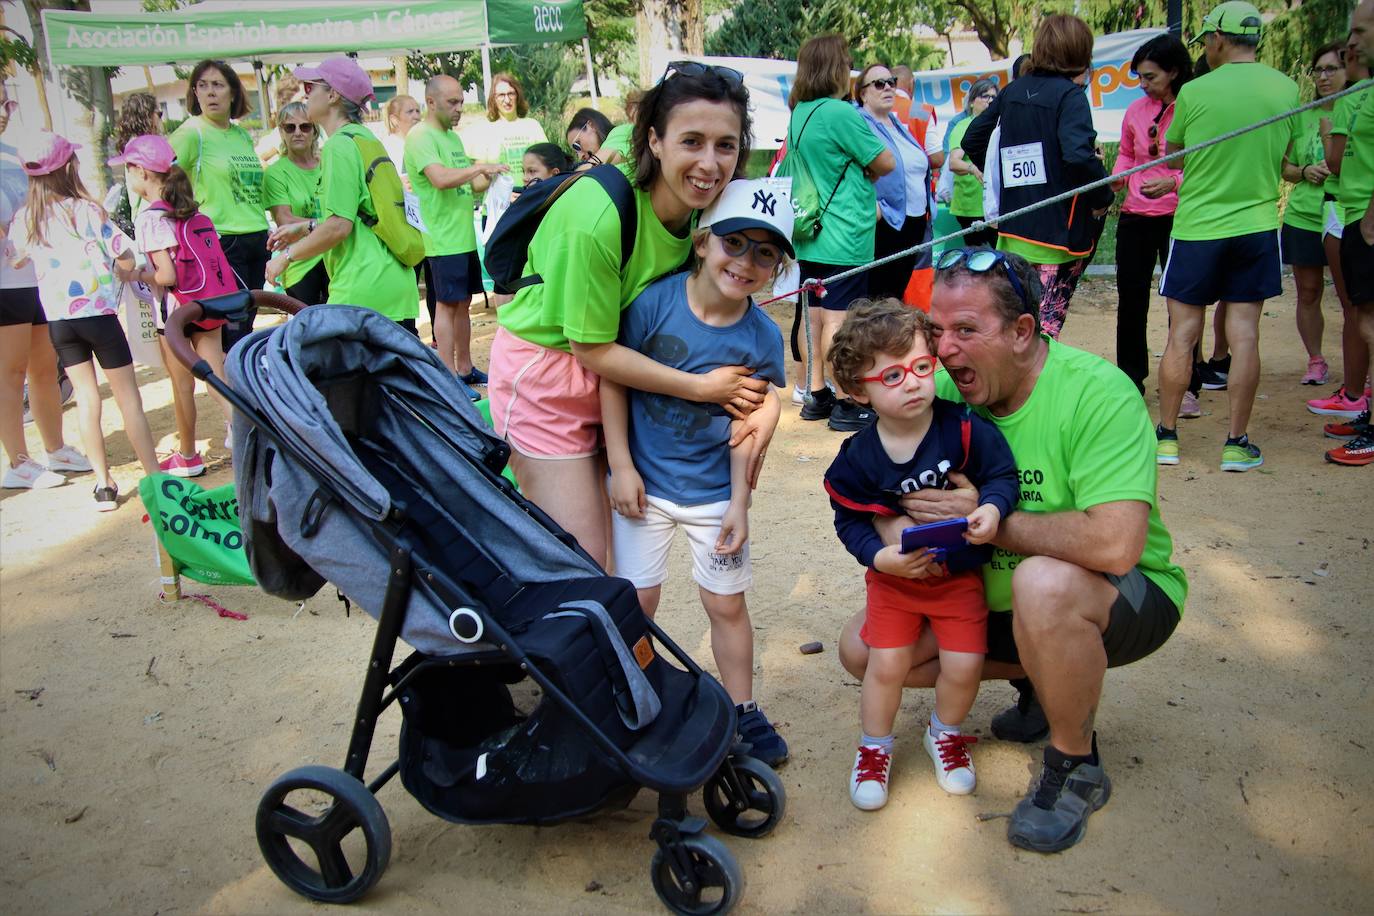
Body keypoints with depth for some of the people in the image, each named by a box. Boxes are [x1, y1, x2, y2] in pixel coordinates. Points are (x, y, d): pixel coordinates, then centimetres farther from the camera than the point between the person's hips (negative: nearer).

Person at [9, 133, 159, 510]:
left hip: (57, 319, 4)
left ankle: (104, 484, 11)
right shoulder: (87, 210, -10)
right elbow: (126, 256, -12)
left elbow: (14, 262, 16)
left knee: (86, 398, 10)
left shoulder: (24, 219, 2)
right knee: (128, 396, 3)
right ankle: (154, 477, 5)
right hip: (97, 313, -4)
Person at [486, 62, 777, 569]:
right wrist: (703, 386, -19)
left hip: (619, 372, 6)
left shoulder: (706, 209, -11)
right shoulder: (599, 217, -31)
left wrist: (764, 398, -19)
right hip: (545, 371, -6)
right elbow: (593, 350, -22)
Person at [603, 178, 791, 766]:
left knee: (727, 602, 11)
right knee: (639, 597, 6)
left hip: (715, 490, 2)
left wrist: (739, 502, -5)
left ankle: (743, 712, 28)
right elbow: (611, 377, -10)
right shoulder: (654, 302, -17)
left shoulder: (762, 337, -9)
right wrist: (621, 466, -10)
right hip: (645, 481, -1)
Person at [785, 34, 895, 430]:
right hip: (845, 238, -9)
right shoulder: (841, 113, -16)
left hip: (809, 235, 9)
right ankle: (845, 405, 0)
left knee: (814, 313, 11)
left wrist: (860, 171, 10)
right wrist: (867, 168, 9)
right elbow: (886, 163, -9)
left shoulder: (799, 113, 11)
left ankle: (815, 395, 20)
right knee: (839, 318, -6)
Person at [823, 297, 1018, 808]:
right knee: (887, 665, 2)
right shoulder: (858, 459, -16)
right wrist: (880, 557, -25)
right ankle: (875, 748, 29)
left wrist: (991, 509, -30)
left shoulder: (965, 431, -19)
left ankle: (945, 734, 35)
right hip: (893, 575, 0)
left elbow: (1002, 474, -10)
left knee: (963, 666, 2)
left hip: (960, 573, 0)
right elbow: (850, 521, -9)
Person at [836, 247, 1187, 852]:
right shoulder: (944, 392, -8)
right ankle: (1043, 678, 14)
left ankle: (1077, 766, -12)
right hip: (997, 599, 7)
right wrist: (891, 528, -25)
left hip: (1125, 601, -6)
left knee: (1043, 581, -40)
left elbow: (1114, 545, -37)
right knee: (863, 648, -4)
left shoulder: (1097, 393, -26)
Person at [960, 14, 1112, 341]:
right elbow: (1078, 155, -25)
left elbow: (972, 140, 16)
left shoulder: (1012, 91, 10)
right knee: (1047, 321, -3)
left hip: (1014, 227, 7)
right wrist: (1104, 195, -10)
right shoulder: (1069, 94, -10)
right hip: (1059, 229, -6)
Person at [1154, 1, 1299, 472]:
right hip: (1257, 225, 2)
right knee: (1244, 335, 4)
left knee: (1182, 335, 5)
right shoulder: (1286, 89, 1)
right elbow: (1285, 155, 15)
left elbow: (1171, 147, 8)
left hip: (1196, 227, -2)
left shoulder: (1194, 92, -9)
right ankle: (1237, 443, 7)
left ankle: (1166, 435, 10)